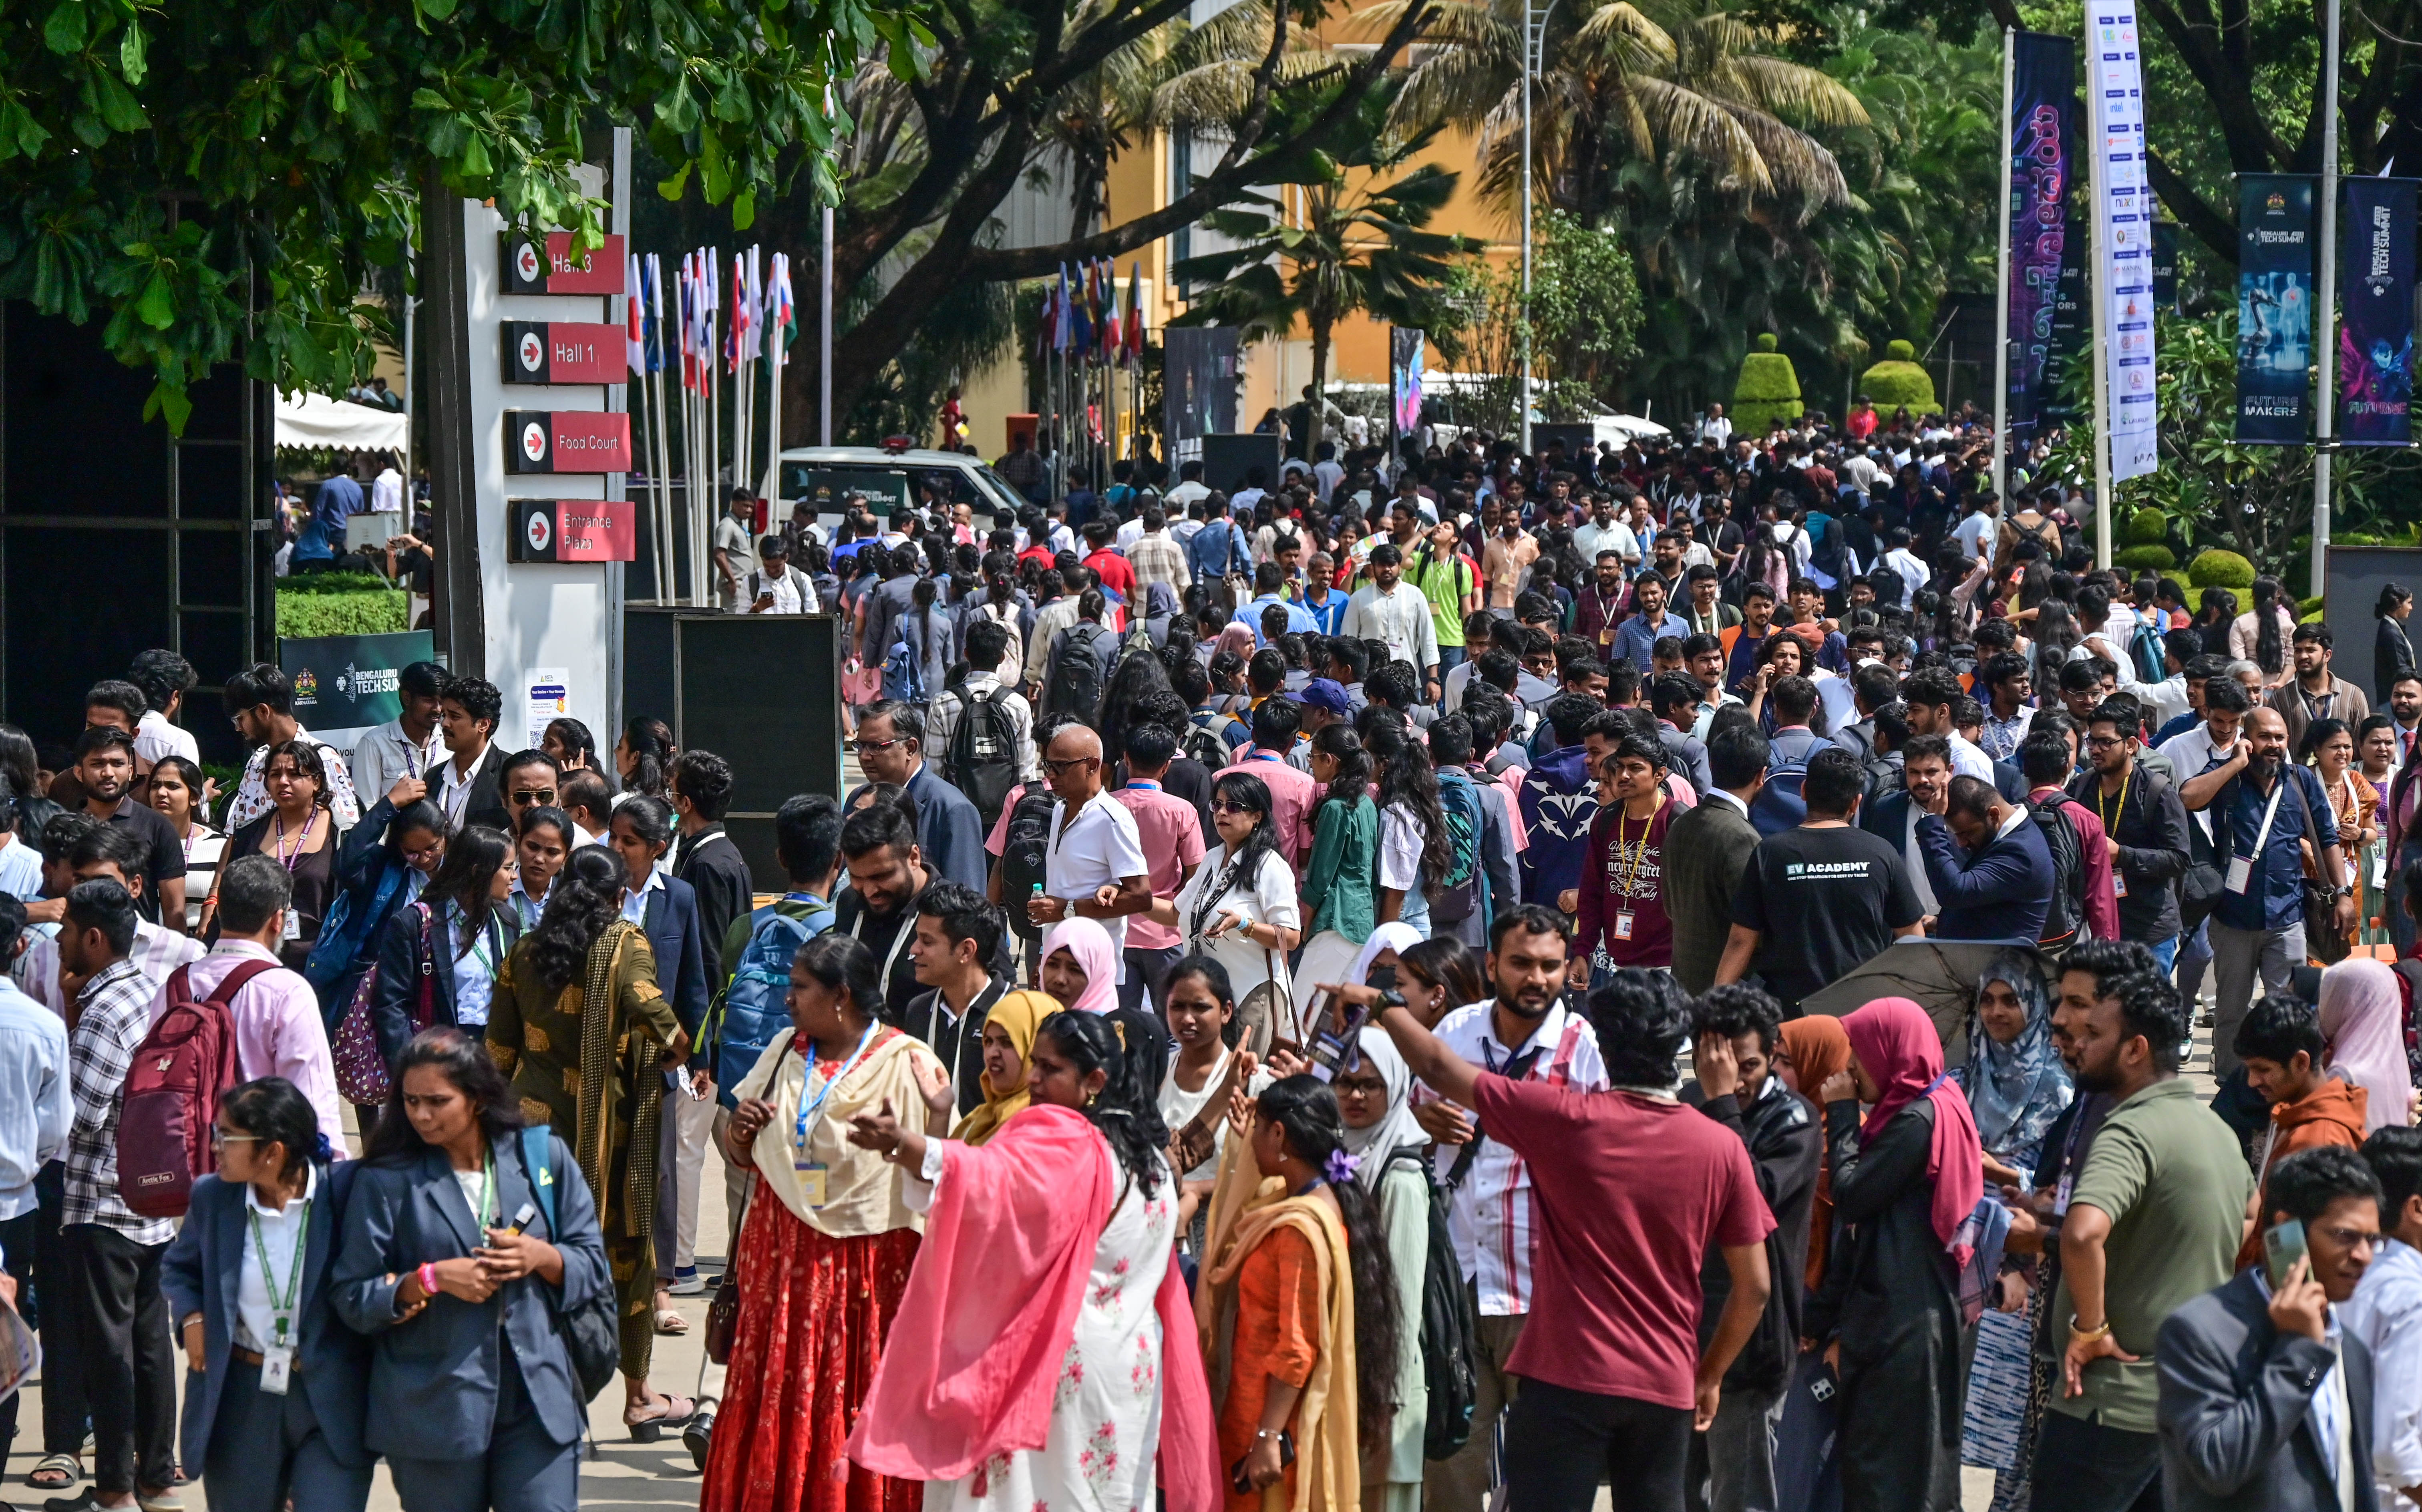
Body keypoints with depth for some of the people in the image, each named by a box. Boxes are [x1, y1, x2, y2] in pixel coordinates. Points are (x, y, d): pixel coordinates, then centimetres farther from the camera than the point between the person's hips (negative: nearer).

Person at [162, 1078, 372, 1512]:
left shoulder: (346, 1189, -13)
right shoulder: (212, 1196, 1)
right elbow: (179, 1267, 19)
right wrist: (190, 1316, 2)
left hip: (332, 1401, -4)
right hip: (240, 1402, 4)